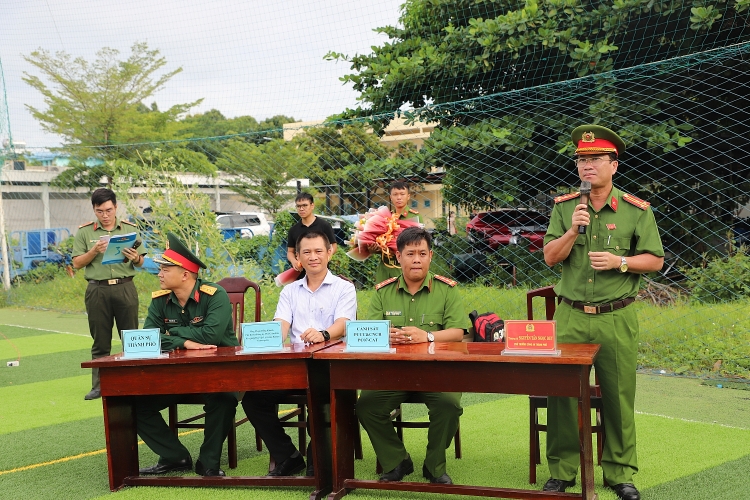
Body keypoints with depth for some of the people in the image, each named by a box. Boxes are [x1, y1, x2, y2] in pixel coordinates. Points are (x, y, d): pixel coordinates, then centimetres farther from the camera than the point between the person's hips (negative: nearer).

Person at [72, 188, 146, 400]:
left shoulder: (130, 229, 7)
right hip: (97, 290, 0)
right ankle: (98, 386, 12)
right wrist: (95, 251, -13)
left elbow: (140, 263, 9)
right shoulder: (84, 232, 5)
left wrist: (135, 258, -14)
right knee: (100, 341, 5)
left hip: (125, 288, 0)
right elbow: (77, 263, 3)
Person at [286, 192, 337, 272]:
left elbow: (333, 246, 2)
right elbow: (290, 251, 13)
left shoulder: (324, 225, -1)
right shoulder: (293, 229, 8)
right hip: (300, 270, 3)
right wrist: (293, 261, -10)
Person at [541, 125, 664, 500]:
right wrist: (572, 231, -15)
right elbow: (550, 257, 2)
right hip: (571, 317, 1)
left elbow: (655, 260, 3)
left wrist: (620, 262, -13)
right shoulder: (564, 207, 6)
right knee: (563, 394, 2)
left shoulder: (636, 211, 1)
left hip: (617, 318, -1)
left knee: (619, 397, 6)